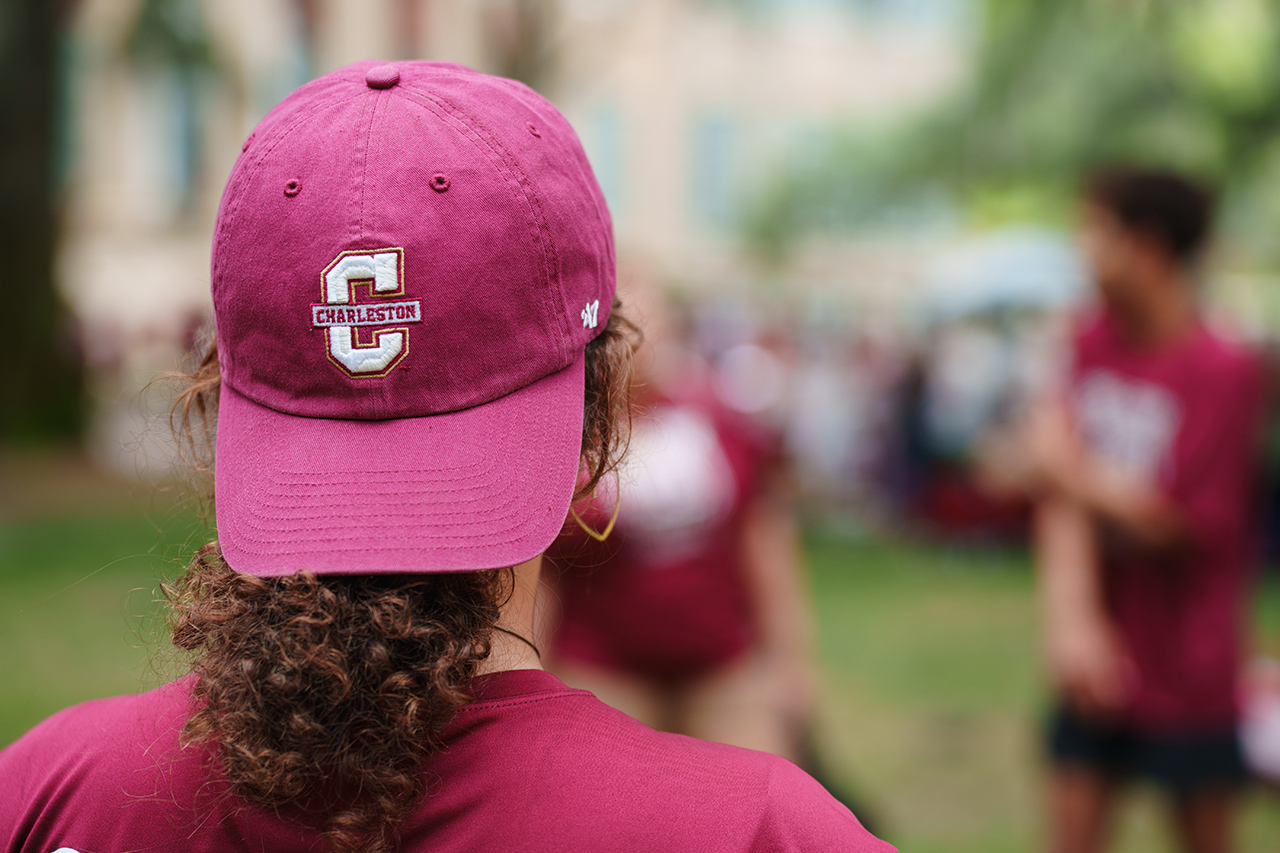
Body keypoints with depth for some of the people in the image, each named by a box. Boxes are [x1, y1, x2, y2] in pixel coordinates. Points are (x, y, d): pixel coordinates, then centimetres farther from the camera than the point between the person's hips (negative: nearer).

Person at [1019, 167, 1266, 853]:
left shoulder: (1223, 371, -15)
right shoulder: (1095, 343, 1)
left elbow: (1172, 523, -17)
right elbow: (1066, 495, -6)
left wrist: (1071, 469, -7)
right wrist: (1073, 617, -18)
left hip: (1187, 668, -5)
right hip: (1100, 656, 5)